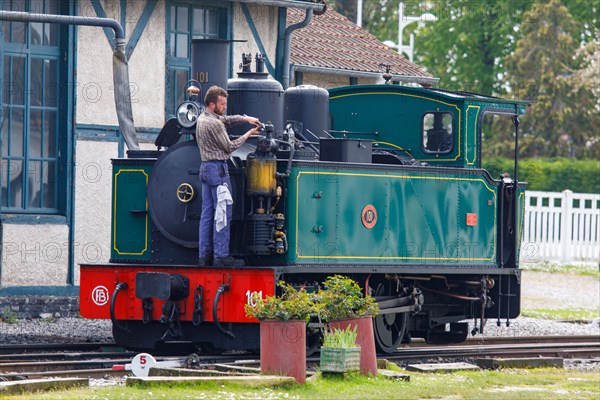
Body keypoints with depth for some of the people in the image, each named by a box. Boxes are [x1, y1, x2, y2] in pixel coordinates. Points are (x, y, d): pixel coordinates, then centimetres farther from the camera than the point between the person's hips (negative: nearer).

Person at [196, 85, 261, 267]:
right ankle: (221, 256, -9)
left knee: (207, 213, 10)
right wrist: (248, 135, 1)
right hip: (218, 169, -10)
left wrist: (246, 118, 7)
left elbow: (228, 119, 22)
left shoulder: (202, 118, 13)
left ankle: (204, 255, 9)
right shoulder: (214, 124, -17)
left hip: (205, 168, 10)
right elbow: (229, 147, -10)